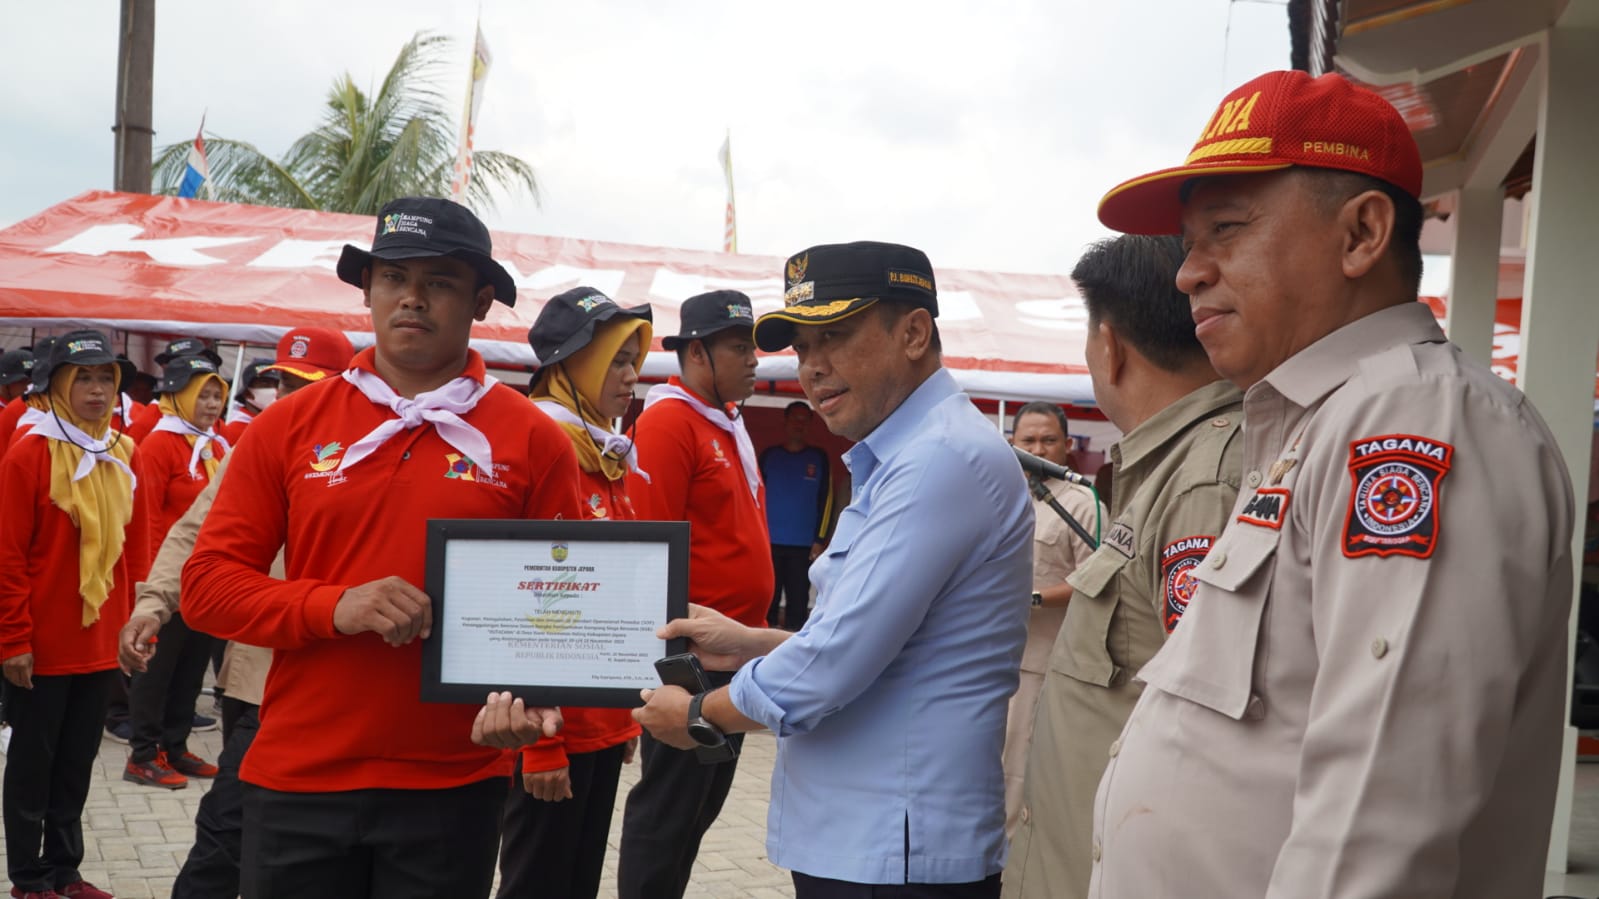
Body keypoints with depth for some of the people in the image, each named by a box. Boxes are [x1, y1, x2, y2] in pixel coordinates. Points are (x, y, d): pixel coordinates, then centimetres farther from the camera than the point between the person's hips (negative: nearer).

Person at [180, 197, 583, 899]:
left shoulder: (533, 440, -1)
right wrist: (335, 607, -15)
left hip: (454, 784, -1)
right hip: (297, 780, 1)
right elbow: (207, 584, 1)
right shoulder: (289, 425, 3)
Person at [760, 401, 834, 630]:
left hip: (804, 545, 0)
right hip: (770, 542, 0)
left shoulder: (819, 458, 8)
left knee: (798, 602, 1)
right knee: (767, 601, 0)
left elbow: (826, 499, 5)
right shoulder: (769, 455, 10)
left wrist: (820, 540, -3)